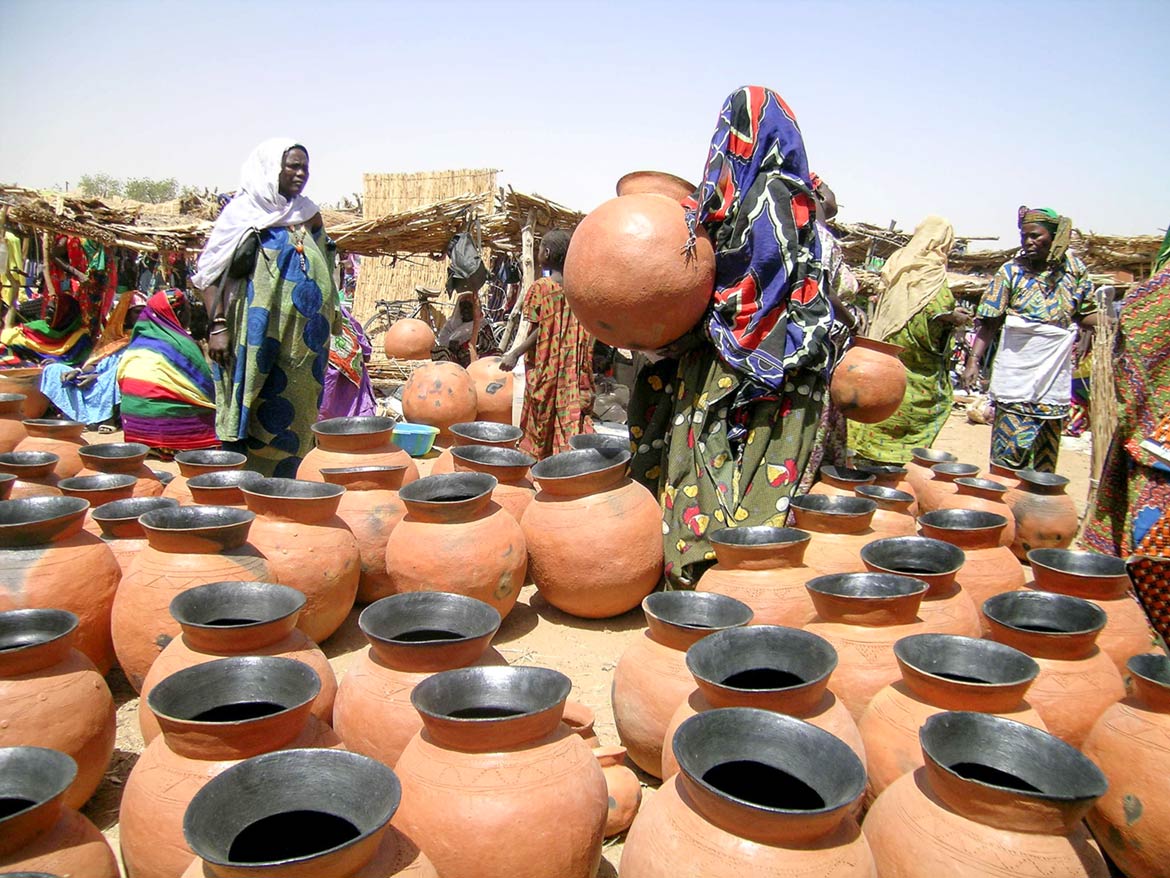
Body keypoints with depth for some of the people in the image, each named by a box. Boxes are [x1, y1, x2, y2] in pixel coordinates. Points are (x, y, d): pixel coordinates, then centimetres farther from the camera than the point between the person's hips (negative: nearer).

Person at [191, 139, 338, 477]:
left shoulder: (308, 215, 14)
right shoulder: (244, 214, -1)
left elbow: (323, 275, 21)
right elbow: (211, 274, -5)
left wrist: (321, 327, 13)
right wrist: (218, 327, -16)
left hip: (301, 344, 5)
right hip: (257, 341, -5)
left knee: (293, 419, 8)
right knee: (250, 417, -3)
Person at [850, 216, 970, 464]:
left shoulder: (899, 262, 11)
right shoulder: (932, 270, -11)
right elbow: (938, 310, -22)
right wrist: (957, 318, -1)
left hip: (886, 348, 7)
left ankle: (864, 455, 13)